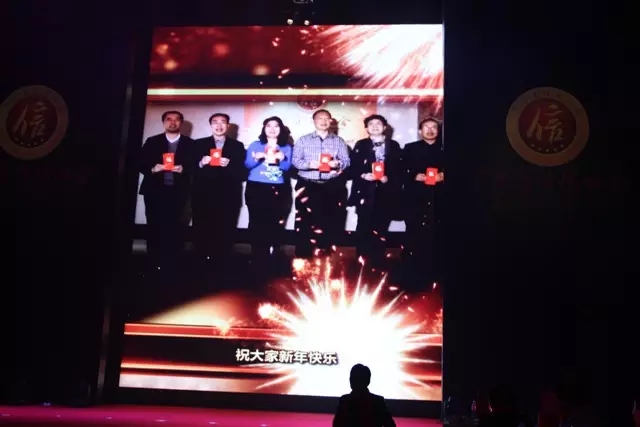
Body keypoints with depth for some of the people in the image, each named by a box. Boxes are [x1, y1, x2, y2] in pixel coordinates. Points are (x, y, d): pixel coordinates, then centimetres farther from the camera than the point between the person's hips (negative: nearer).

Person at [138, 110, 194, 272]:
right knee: (154, 227, 1)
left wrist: (183, 169, -16)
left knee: (174, 228, -5)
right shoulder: (151, 142, 12)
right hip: (154, 191, 1)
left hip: (178, 192, -1)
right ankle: (154, 264, 8)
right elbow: (141, 164, 6)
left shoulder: (189, 143, 10)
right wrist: (152, 169, -13)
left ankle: (170, 264, 0)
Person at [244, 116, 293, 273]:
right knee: (257, 223, -7)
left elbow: (287, 167, 2)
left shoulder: (286, 148, 13)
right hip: (256, 188, -1)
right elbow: (247, 164, 0)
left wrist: (281, 159, -18)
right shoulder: (255, 145, 11)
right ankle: (258, 259, -1)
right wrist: (257, 157, -19)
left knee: (275, 224, -5)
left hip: (278, 190, 1)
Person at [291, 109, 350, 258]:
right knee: (305, 222, -1)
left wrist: (338, 163, -18)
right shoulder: (303, 140, 8)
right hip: (307, 186, -1)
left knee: (331, 221, 3)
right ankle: (303, 255, 6)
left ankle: (326, 254, 13)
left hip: (332, 187, 1)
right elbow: (294, 160, 1)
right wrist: (309, 164, -17)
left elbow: (347, 161, 4)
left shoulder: (339, 141, 11)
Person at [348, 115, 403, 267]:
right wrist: (363, 175, -13)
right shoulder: (360, 145, 9)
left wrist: (388, 178, -10)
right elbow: (353, 168, 4)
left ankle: (377, 261, 12)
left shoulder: (394, 146, 11)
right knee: (364, 227, 0)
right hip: (366, 192, -1)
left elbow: (399, 169, 5)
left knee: (381, 228, 3)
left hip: (386, 193, 1)